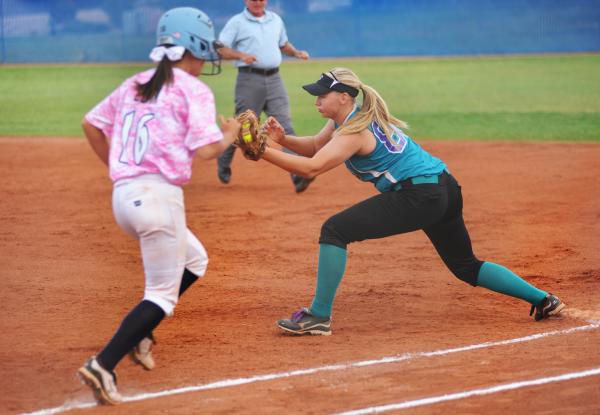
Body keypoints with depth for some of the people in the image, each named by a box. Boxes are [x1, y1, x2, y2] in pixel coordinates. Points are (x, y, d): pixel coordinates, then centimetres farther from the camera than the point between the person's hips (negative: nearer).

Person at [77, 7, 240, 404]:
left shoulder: (135, 84, 15)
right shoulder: (194, 90, -5)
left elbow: (92, 124, 17)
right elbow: (204, 151, -12)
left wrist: (116, 166, 25)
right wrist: (230, 136, 7)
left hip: (124, 194, 8)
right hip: (159, 196, -8)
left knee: (193, 261, 27)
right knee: (163, 292, 0)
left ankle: (138, 333, 17)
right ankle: (103, 365, -17)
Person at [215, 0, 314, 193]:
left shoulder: (275, 20, 15)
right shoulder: (237, 22, 0)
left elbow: (284, 44, 29)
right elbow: (220, 49, -6)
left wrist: (296, 52, 9)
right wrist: (241, 55, -22)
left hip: (274, 79, 3)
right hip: (249, 79, -3)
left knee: (285, 125, -9)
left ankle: (298, 176, -18)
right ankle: (224, 163, 29)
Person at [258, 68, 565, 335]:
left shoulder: (354, 131, -15)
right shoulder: (347, 117, 13)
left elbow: (312, 167, -26)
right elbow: (314, 147, 20)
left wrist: (263, 152, -25)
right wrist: (283, 139, 1)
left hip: (418, 197, -11)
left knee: (334, 230, -14)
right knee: (465, 265, 22)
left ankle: (319, 316, -14)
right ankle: (542, 299, 23)